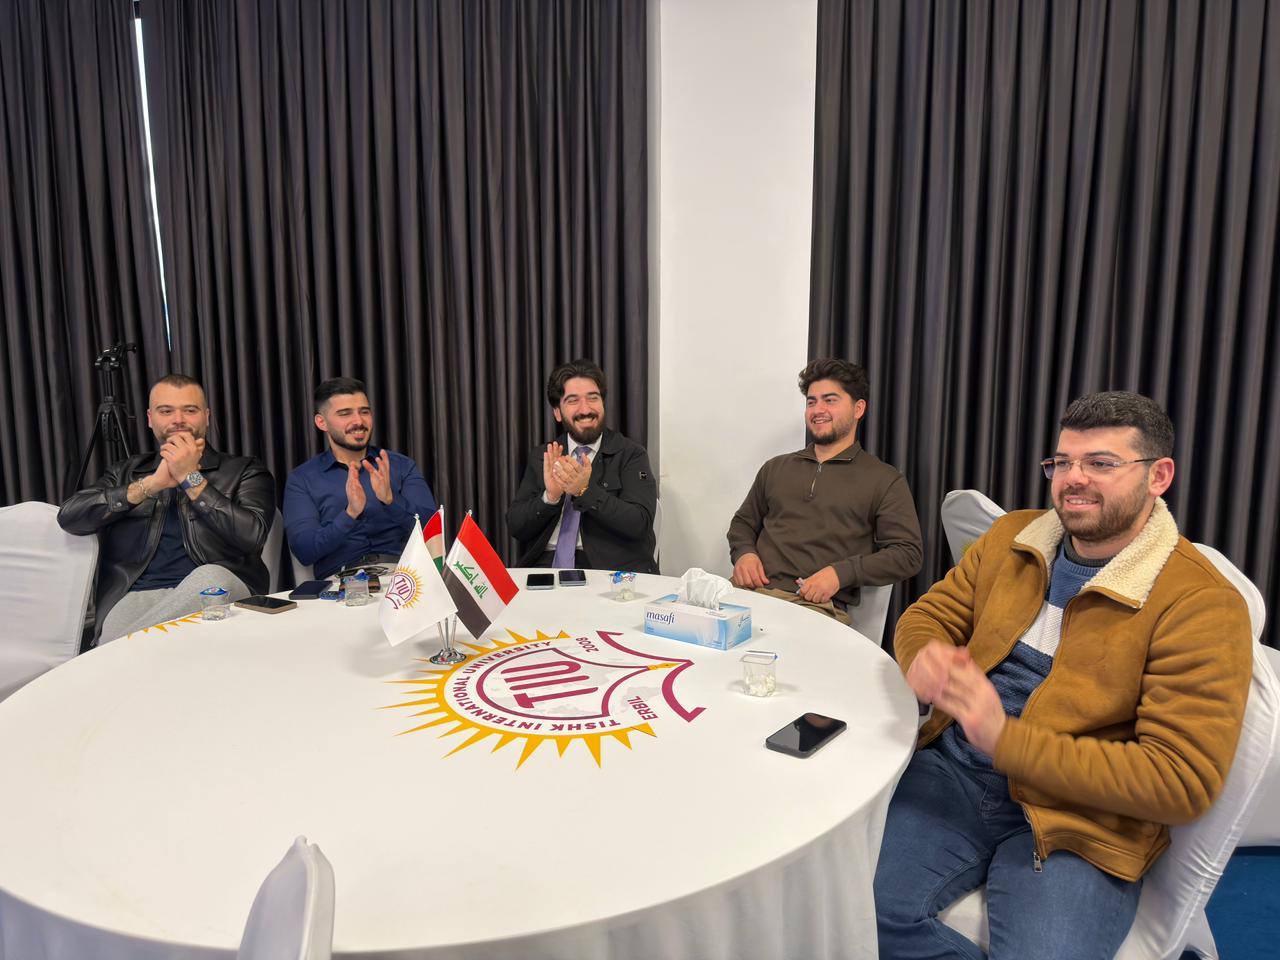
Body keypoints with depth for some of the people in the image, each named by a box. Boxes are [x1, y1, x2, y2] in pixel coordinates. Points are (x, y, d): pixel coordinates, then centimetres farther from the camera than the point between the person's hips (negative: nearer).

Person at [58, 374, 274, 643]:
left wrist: (191, 478, -5)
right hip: (135, 595, -1)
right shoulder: (126, 472, 25)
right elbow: (69, 517, 7)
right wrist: (151, 484, -2)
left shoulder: (244, 471, 14)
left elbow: (252, 535, -5)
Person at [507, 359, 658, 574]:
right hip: (546, 564, 3)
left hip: (610, 567, -2)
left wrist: (585, 491, -19)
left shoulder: (631, 455, 4)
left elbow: (639, 524, -8)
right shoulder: (541, 457, 14)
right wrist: (550, 496, -12)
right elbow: (516, 527, 7)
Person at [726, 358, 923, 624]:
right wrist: (743, 552, 5)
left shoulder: (885, 481, 9)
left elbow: (908, 553, 1)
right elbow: (743, 522, 30)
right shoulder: (775, 468, 23)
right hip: (750, 590, 4)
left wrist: (841, 573, -13)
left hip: (819, 605, -3)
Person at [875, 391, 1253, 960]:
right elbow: (929, 614, 15)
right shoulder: (1009, 538, 8)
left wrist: (1007, 740, -23)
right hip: (951, 771, 4)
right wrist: (923, 657, -12)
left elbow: (1183, 782, -15)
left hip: (1077, 819, -3)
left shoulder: (1202, 606, -10)